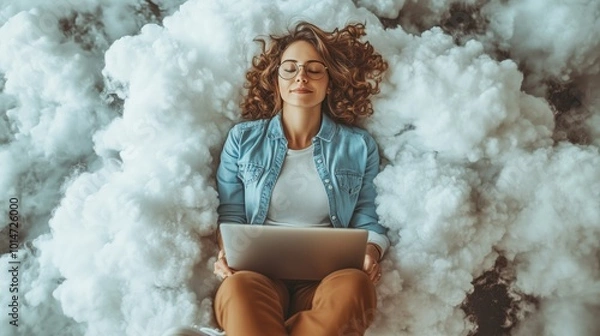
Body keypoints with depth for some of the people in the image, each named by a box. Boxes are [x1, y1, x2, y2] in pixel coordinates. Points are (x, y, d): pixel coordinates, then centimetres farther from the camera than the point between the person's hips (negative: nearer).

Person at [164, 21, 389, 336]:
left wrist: (371, 251, -9)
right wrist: (226, 253, -11)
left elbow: (367, 222, 12)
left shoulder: (358, 146, 11)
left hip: (326, 278, 3)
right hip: (259, 273, -2)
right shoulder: (243, 138, 10)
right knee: (239, 287, -39)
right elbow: (230, 216, 10)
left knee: (354, 284, -35)